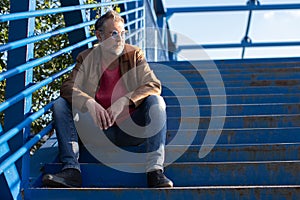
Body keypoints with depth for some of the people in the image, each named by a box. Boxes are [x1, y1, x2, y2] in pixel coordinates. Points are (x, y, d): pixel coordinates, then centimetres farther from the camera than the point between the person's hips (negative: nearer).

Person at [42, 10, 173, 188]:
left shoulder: (135, 54, 3)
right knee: (61, 105, -14)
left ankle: (155, 171, -33)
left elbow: (154, 85, -9)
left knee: (156, 101, -26)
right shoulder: (87, 58, 5)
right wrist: (89, 103, -28)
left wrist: (123, 101, -25)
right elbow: (68, 87, -7)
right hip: (99, 130, 1)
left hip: (131, 130, -1)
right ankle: (71, 171, -26)